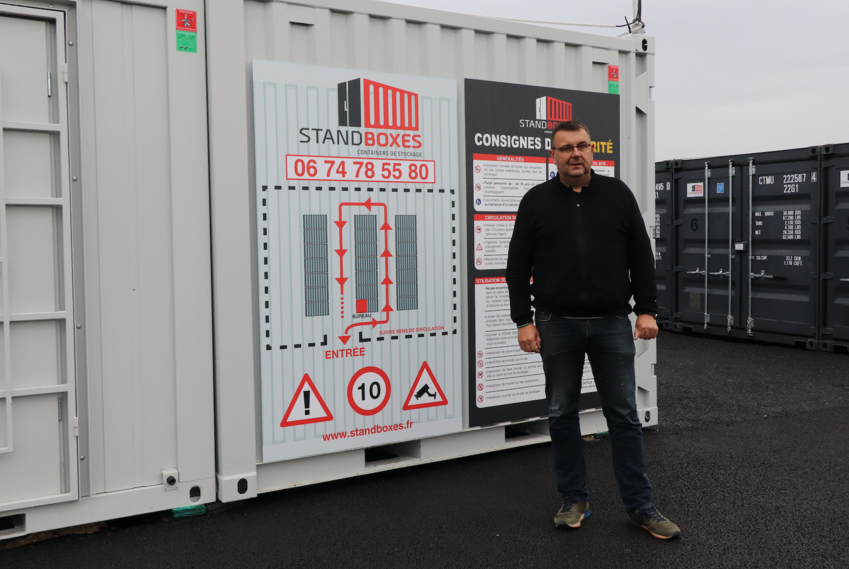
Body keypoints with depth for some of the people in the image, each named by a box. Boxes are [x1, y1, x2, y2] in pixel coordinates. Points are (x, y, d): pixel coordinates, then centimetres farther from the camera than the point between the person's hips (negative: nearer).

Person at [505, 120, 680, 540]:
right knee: (562, 414, 8)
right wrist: (523, 321, -4)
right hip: (557, 324, 0)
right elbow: (518, 266, 2)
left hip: (612, 323, 0)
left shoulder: (617, 194, 6)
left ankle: (639, 505, 15)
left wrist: (646, 310, -1)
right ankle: (574, 500, 22)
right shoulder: (537, 201, 3)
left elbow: (642, 257, 7)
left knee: (624, 415, 4)